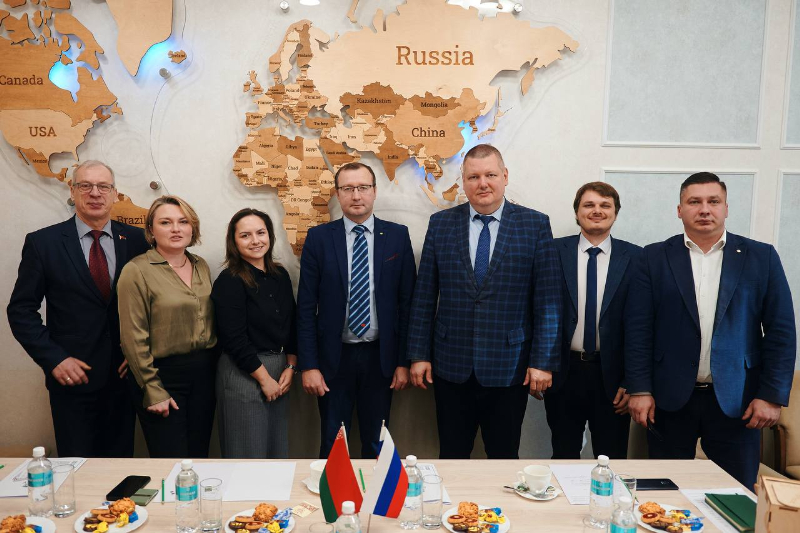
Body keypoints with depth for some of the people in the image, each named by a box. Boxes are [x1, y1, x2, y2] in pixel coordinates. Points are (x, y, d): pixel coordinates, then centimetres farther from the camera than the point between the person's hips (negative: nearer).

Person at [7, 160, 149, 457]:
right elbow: (21, 310, -1)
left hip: (124, 374, 2)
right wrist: (53, 359, -9)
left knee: (121, 461, 14)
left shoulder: (136, 239, 1)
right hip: (73, 377, -1)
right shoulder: (42, 242, -3)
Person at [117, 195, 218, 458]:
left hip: (203, 374, 5)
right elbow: (134, 340, -11)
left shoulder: (201, 266, 7)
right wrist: (153, 392, -12)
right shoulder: (137, 271, -10)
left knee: (199, 456, 14)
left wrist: (212, 366, 7)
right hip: (164, 375, -5)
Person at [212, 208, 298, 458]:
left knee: (278, 450, 15)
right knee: (249, 453, 5)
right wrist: (264, 378, -12)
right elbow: (234, 339, -16)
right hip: (244, 373, -6)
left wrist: (290, 367, 1)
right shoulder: (229, 281, -13)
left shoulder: (280, 275, 7)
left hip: (279, 370, 6)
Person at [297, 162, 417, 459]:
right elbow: (306, 307, -2)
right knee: (332, 445, 11)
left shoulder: (397, 236, 0)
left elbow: (407, 301, 0)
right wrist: (308, 365, -6)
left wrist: (403, 361, -2)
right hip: (333, 357, 0)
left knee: (376, 445, 14)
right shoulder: (319, 238, -2)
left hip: (380, 357, 1)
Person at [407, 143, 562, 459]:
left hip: (509, 368, -1)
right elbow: (424, 296, 4)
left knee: (504, 457, 13)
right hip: (451, 365, 2)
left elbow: (548, 300, -4)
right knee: (451, 457, 13)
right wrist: (419, 354, 1)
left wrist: (543, 361, -7)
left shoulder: (535, 225, -2)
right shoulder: (441, 224, 3)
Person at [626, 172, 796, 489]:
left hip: (737, 400, 1)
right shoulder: (655, 257, 1)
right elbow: (638, 328, -2)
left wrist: (772, 395, -4)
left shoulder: (761, 257, 3)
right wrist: (639, 390, -6)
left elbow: (781, 330, 2)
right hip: (670, 398, 0)